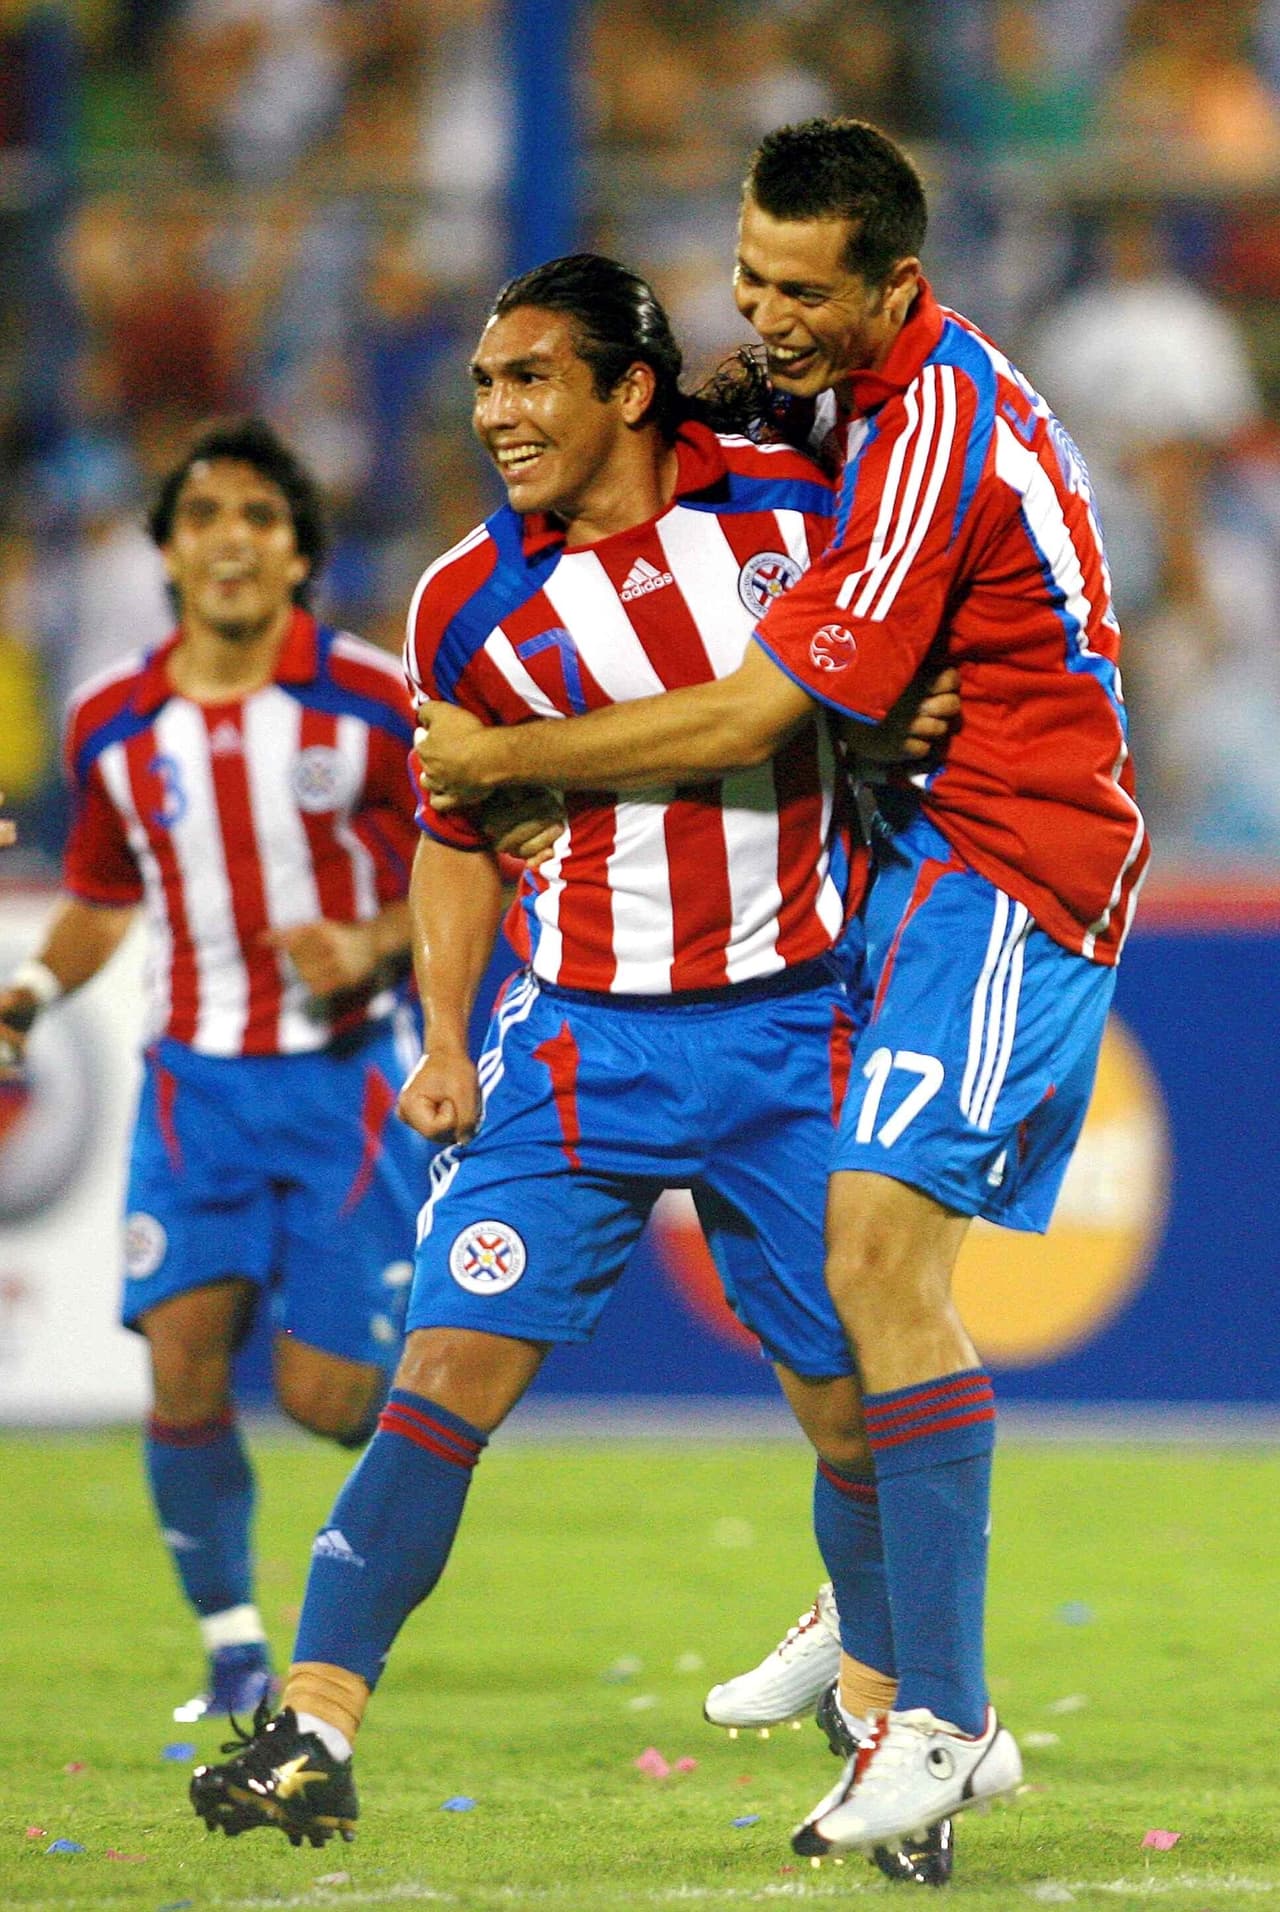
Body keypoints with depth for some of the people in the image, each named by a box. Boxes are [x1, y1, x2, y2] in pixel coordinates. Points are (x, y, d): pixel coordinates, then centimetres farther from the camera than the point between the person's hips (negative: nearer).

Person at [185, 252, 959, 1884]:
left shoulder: (791, 505, -1)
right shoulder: (469, 604, 0)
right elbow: (458, 831, 10)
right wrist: (446, 1038, 1)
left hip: (790, 1031, 0)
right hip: (580, 1042, 0)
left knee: (856, 1409, 1)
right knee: (453, 1367, -11)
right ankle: (315, 1730, -10)